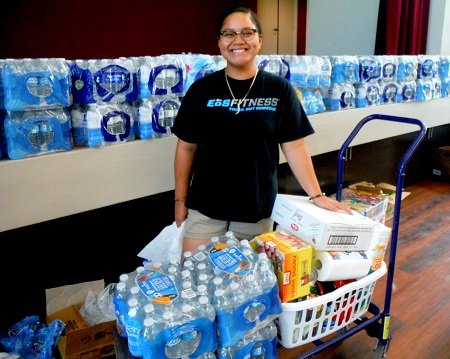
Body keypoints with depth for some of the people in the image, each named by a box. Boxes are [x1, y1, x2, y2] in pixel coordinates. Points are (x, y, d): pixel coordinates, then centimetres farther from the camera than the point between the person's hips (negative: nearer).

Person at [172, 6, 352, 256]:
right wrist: (180, 200, 4)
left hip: (258, 208, 0)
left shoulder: (280, 89, -3)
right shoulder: (202, 89, -2)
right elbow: (186, 148, 2)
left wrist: (317, 195, -6)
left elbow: (294, 147, -1)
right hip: (205, 207, 1)